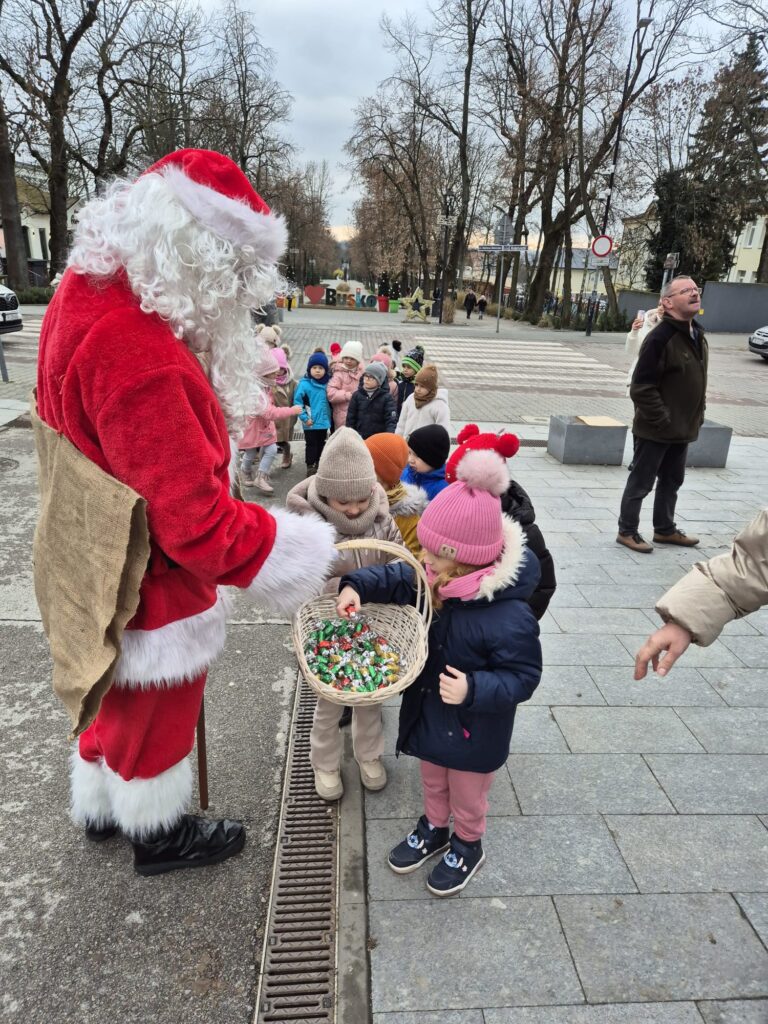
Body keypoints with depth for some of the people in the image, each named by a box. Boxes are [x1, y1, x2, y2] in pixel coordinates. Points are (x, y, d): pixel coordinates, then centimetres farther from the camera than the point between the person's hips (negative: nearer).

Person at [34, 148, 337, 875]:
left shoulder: (87, 292, -4)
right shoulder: (139, 356, -36)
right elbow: (198, 523, -34)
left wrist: (232, 408, 3)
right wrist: (305, 554, -23)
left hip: (98, 569, 9)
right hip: (149, 590, -9)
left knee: (116, 697, 30)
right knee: (156, 716, 17)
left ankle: (99, 807, 56)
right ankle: (159, 837, 46)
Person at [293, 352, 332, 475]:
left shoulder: (326, 384, 1)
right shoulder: (304, 384, -14)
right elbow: (297, 401, -13)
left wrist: (329, 416, 6)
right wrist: (304, 417, -16)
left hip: (324, 421, 5)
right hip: (311, 423, -5)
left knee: (321, 444, 17)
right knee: (311, 444, 4)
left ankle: (319, 465, 33)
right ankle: (310, 466, 16)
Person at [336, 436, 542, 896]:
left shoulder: (508, 615, -35)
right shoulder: (436, 579, -15)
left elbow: (522, 676, -27)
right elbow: (396, 578, 0)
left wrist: (474, 690, -40)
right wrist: (356, 586, -16)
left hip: (474, 728, -6)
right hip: (428, 712, 6)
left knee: (467, 793, 23)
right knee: (433, 779, 31)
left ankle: (467, 847, 50)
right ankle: (434, 829, 57)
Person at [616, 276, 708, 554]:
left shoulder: (697, 335, 9)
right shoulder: (660, 337, -20)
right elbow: (641, 388, -23)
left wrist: (697, 415, 12)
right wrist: (662, 420, -21)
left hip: (682, 429, 9)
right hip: (656, 430, -9)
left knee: (672, 481, 19)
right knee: (641, 483, 4)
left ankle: (665, 529, 34)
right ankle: (627, 531, 18)